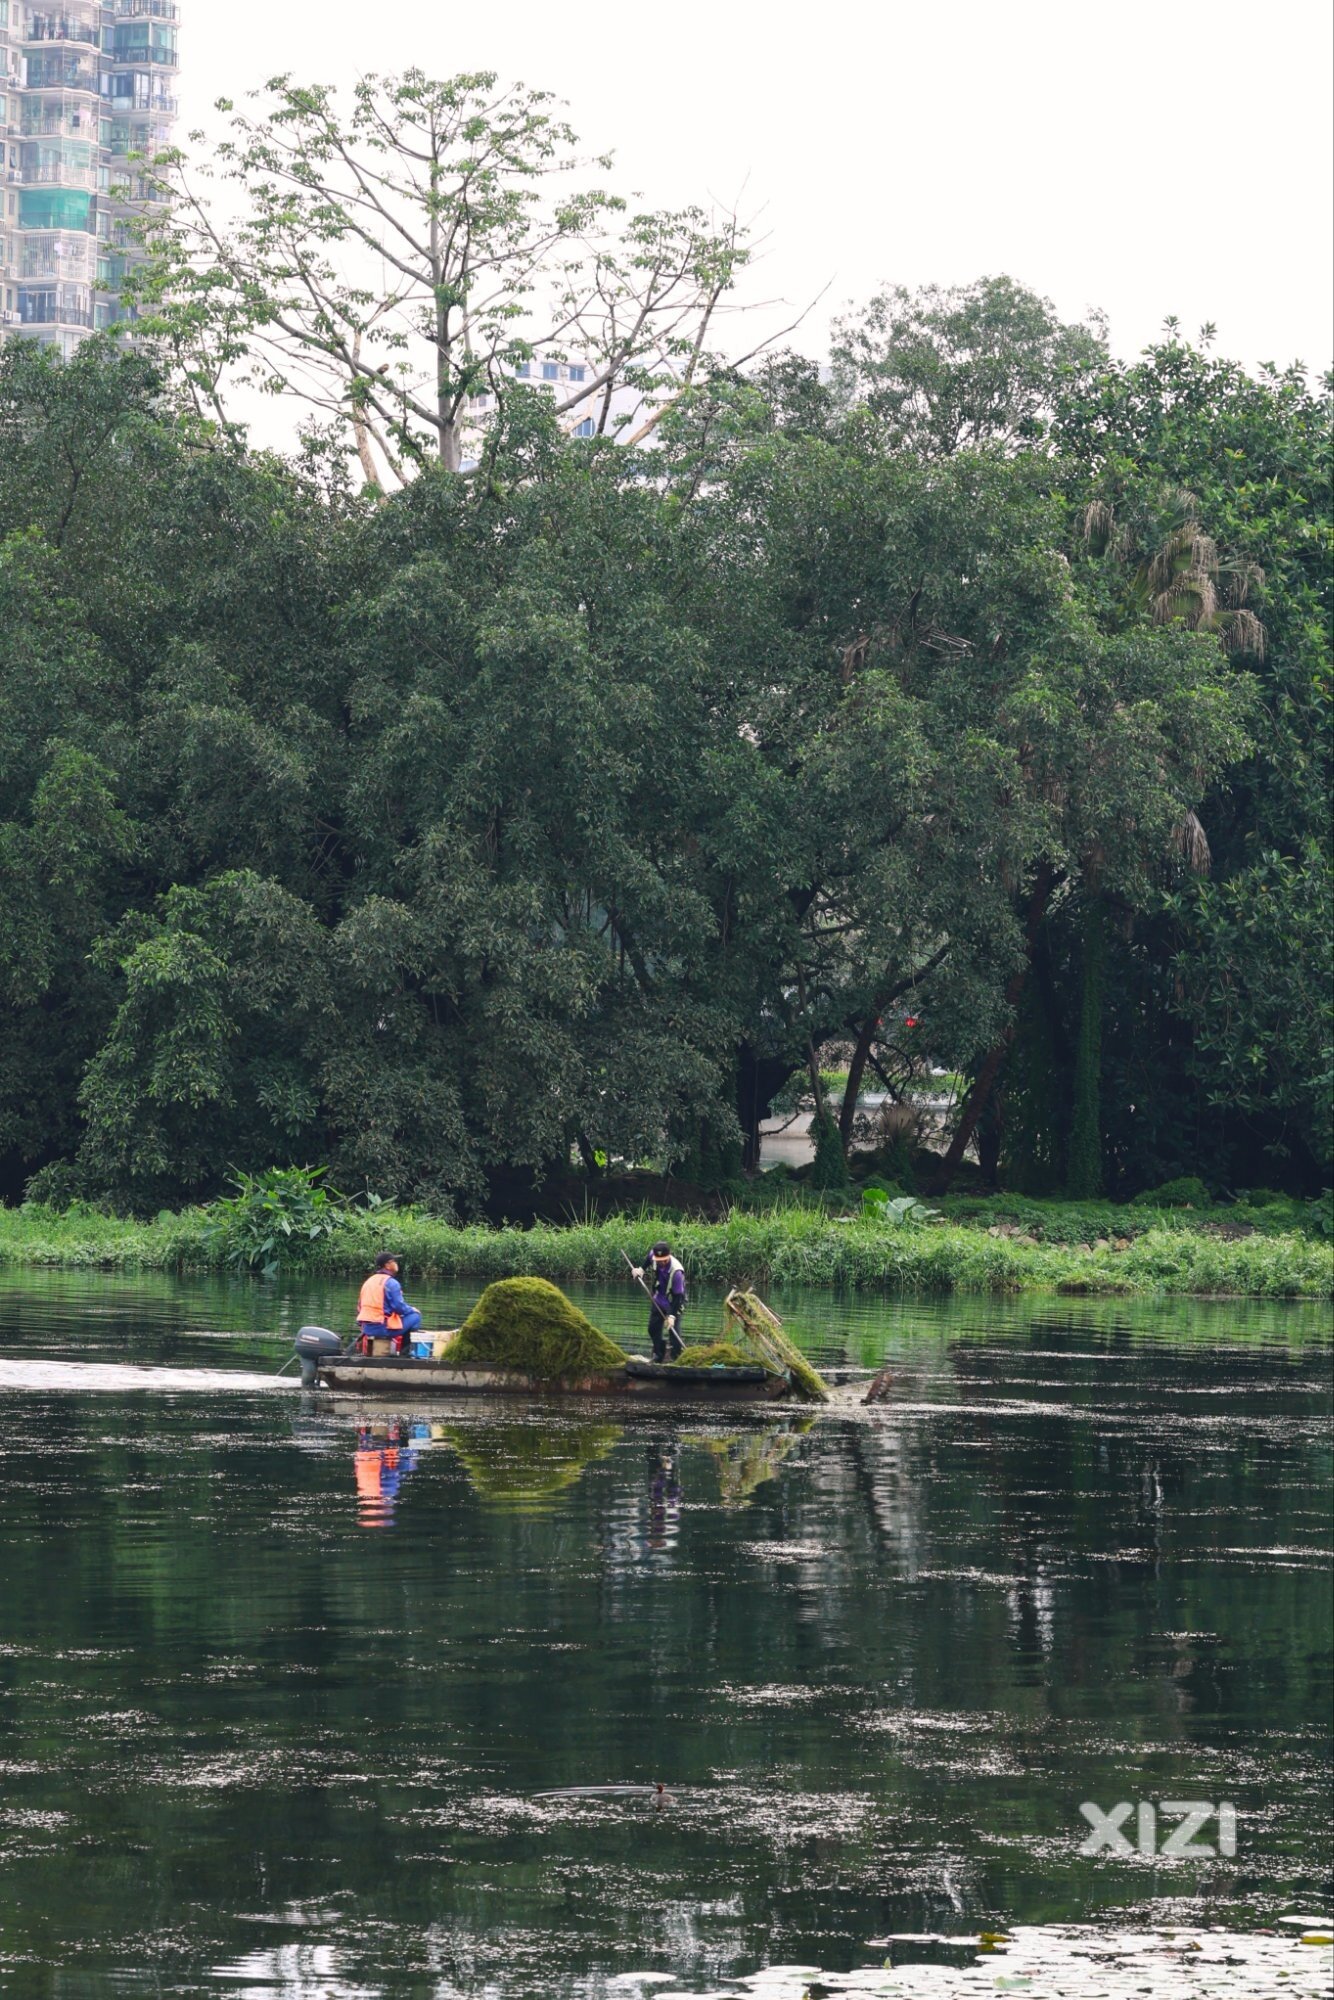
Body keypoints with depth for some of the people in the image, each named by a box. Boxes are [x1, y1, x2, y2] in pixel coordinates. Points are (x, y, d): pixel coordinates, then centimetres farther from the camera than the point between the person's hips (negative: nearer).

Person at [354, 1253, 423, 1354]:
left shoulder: (368, 1282, 14)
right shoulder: (391, 1283, -11)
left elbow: (360, 1307, 18)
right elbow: (400, 1307, -15)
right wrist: (412, 1310, 6)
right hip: (383, 1328, -8)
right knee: (415, 1316, 3)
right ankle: (402, 1349, 3)